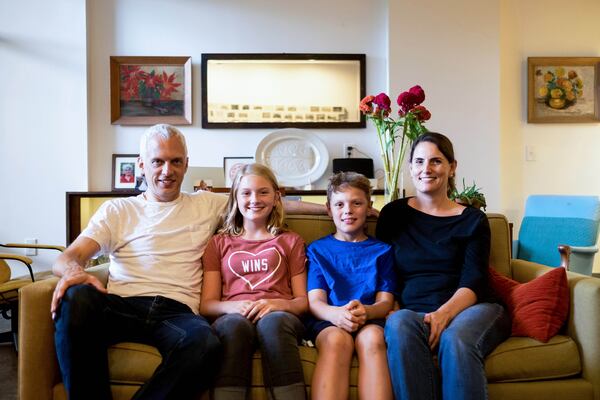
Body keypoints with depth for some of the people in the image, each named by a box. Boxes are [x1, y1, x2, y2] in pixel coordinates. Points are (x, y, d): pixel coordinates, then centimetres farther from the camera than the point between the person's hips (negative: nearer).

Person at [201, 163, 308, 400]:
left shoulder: (290, 241, 23)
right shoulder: (219, 243, 23)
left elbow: (302, 300, 14)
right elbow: (207, 304, 13)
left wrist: (279, 304, -9)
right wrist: (233, 306, -9)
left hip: (278, 316, 0)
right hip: (233, 316, 1)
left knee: (272, 322, -37)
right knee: (234, 324, -37)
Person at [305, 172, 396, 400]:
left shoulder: (381, 250, 19)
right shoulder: (318, 249, 18)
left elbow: (386, 301, 9)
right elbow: (315, 301, 6)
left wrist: (366, 311, -18)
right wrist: (337, 314, -20)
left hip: (371, 320, 1)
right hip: (327, 321, 0)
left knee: (372, 338, -35)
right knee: (337, 339, -35)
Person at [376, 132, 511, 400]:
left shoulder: (472, 220, 11)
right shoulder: (393, 214, 14)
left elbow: (473, 282, 0)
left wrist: (444, 313, -20)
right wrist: (393, 311, -9)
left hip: (468, 309, 0)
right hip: (413, 312, 1)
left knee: (456, 338, -36)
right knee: (399, 324, -35)